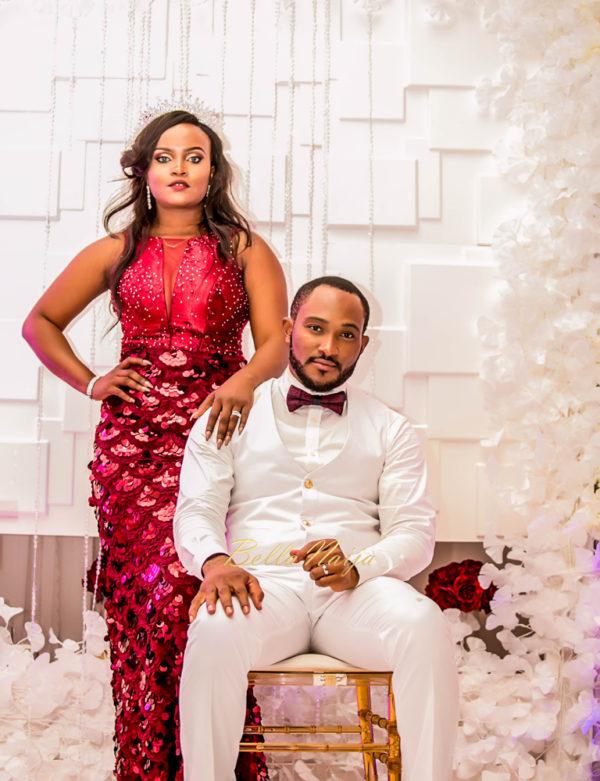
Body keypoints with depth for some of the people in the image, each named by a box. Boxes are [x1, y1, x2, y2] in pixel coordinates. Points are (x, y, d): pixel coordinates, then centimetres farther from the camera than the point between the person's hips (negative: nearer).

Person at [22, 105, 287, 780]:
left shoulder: (245, 250, 10)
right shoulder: (117, 252, 16)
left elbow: (276, 341, -1)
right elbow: (40, 324, 23)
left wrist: (245, 380, -22)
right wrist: (90, 383, 10)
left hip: (213, 431, -2)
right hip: (131, 438, 2)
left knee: (199, 584, -14)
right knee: (136, 590, -3)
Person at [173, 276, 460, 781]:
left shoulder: (390, 429, 17)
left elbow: (414, 530, 7)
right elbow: (197, 510, 6)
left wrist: (357, 567, -15)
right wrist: (215, 561, -18)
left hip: (358, 588, 1)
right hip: (264, 583, -1)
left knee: (425, 624, -33)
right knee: (216, 629, -35)